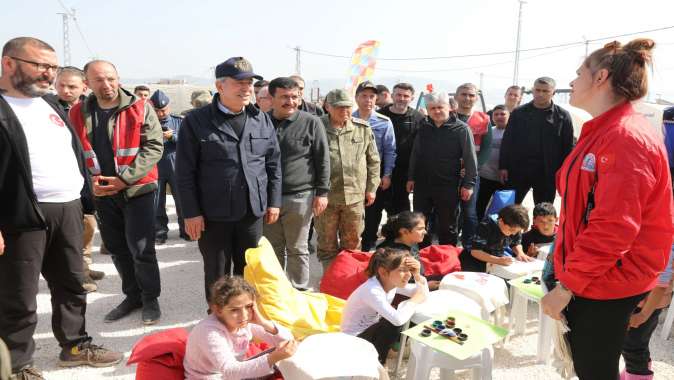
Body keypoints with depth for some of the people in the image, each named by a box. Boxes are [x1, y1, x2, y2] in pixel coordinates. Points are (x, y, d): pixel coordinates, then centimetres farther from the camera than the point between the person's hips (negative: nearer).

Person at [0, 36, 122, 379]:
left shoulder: (51, 104, 16)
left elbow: (74, 154, 19)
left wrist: (86, 204, 15)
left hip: (68, 208, 7)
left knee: (72, 284, 17)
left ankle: (75, 345, 32)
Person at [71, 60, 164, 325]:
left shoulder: (139, 108, -6)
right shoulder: (78, 113, 5)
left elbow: (154, 147, -11)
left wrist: (125, 178, -17)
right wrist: (90, 180, -8)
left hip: (137, 188, -4)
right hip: (101, 192, 4)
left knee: (141, 248, -3)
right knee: (117, 248, 13)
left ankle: (150, 298, 16)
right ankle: (132, 295, 31)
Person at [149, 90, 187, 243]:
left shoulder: (179, 121, 6)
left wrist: (172, 136, -17)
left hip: (176, 167, 0)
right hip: (155, 167, 1)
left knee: (182, 200, 5)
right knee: (157, 202, 6)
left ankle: (186, 229, 18)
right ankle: (160, 232, 17)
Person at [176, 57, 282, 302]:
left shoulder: (262, 120, 5)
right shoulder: (196, 121, -7)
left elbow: (274, 163, 9)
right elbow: (185, 172, -7)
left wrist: (273, 201, 6)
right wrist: (191, 212, -10)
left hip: (252, 211, 3)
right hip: (213, 213, -3)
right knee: (216, 273, 12)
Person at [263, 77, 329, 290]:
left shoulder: (310, 123, -3)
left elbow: (323, 160, -2)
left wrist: (322, 192, -6)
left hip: (299, 197, -3)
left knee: (297, 249, 8)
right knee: (273, 249, 14)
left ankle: (299, 292, 22)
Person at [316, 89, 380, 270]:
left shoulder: (363, 129, 4)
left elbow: (373, 161, 11)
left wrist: (371, 187, 9)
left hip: (355, 195, 2)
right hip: (326, 195, -2)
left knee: (352, 243, 14)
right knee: (327, 243, 11)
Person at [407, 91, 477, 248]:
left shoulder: (461, 129, -7)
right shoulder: (424, 128, 6)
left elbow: (470, 158, -8)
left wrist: (468, 184, -11)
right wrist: (411, 177, 11)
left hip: (448, 186, -4)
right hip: (422, 184, 4)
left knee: (447, 225, 9)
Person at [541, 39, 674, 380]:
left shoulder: (626, 138, -21)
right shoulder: (602, 132, 11)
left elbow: (613, 228, -27)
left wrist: (566, 287, -20)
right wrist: (566, 269, 15)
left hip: (607, 287, -9)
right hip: (586, 278, 9)